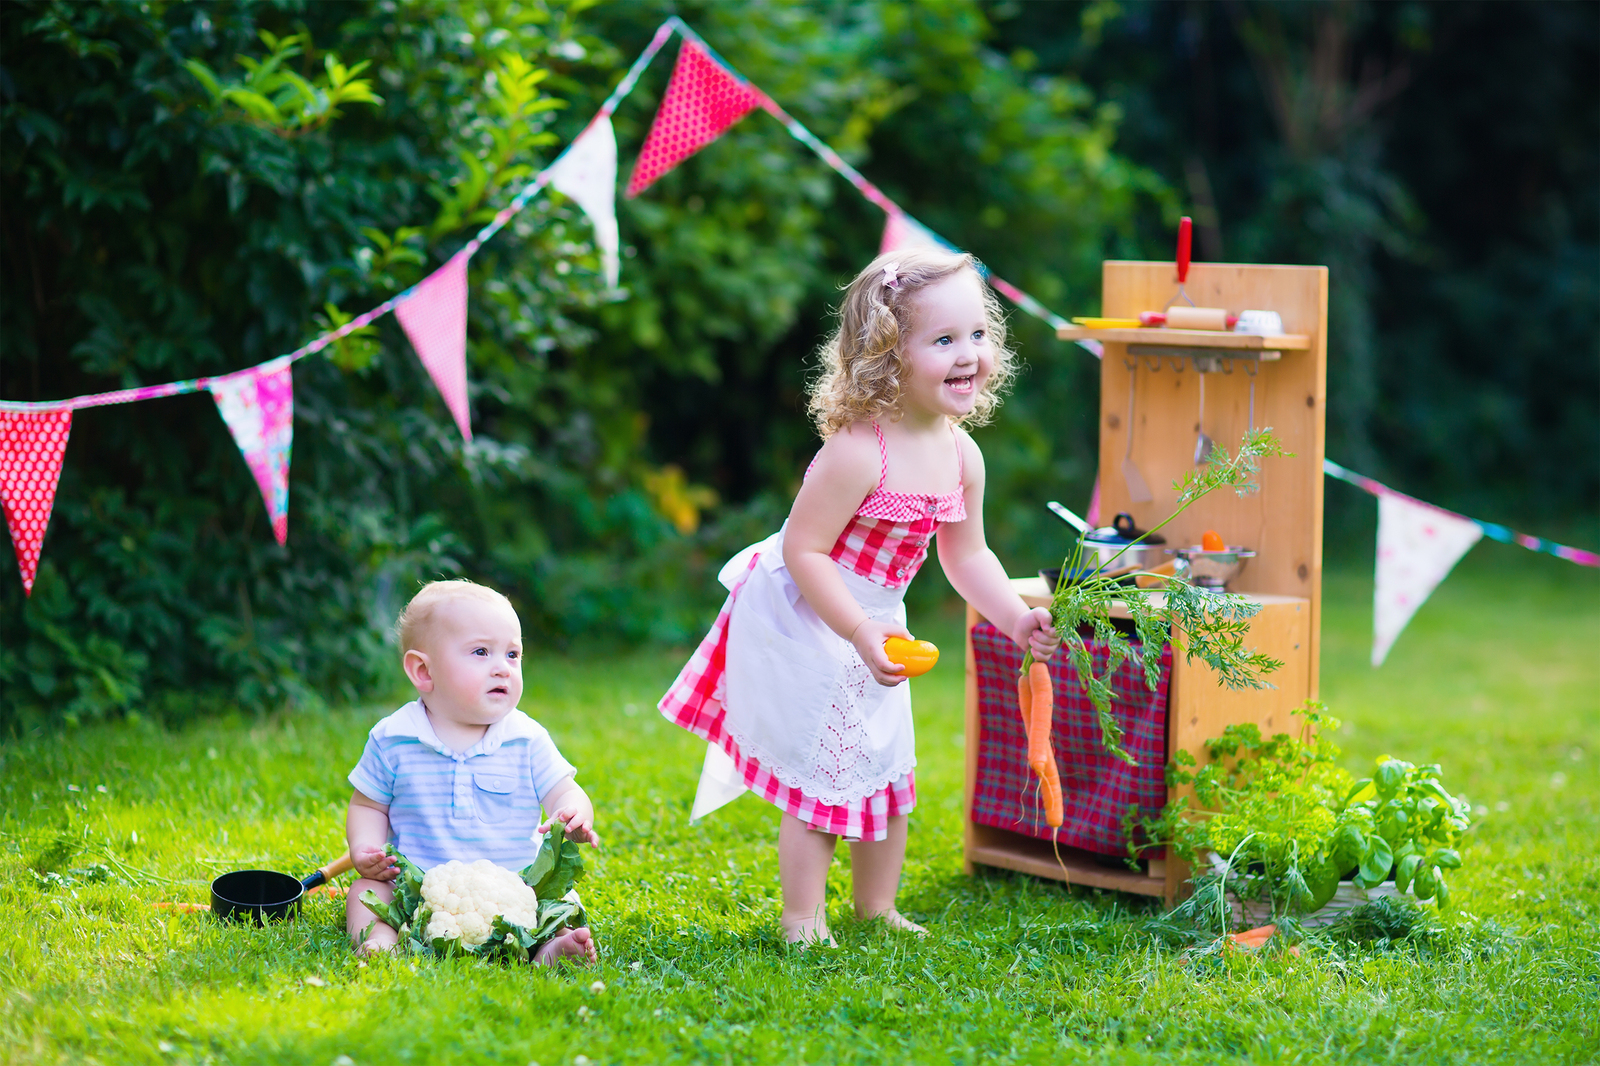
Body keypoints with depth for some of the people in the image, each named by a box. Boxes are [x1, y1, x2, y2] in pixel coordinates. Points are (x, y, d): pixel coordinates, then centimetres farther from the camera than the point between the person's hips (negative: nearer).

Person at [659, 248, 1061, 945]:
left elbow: (967, 555, 9)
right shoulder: (858, 451, -28)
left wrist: (1016, 619, -3)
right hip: (804, 625, -8)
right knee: (819, 779, -2)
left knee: (889, 774, 17)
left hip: (877, 629, 8)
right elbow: (804, 550, -27)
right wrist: (861, 634, -31)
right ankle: (803, 923, 11)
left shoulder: (961, 456, -4)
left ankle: (876, 906, 34)